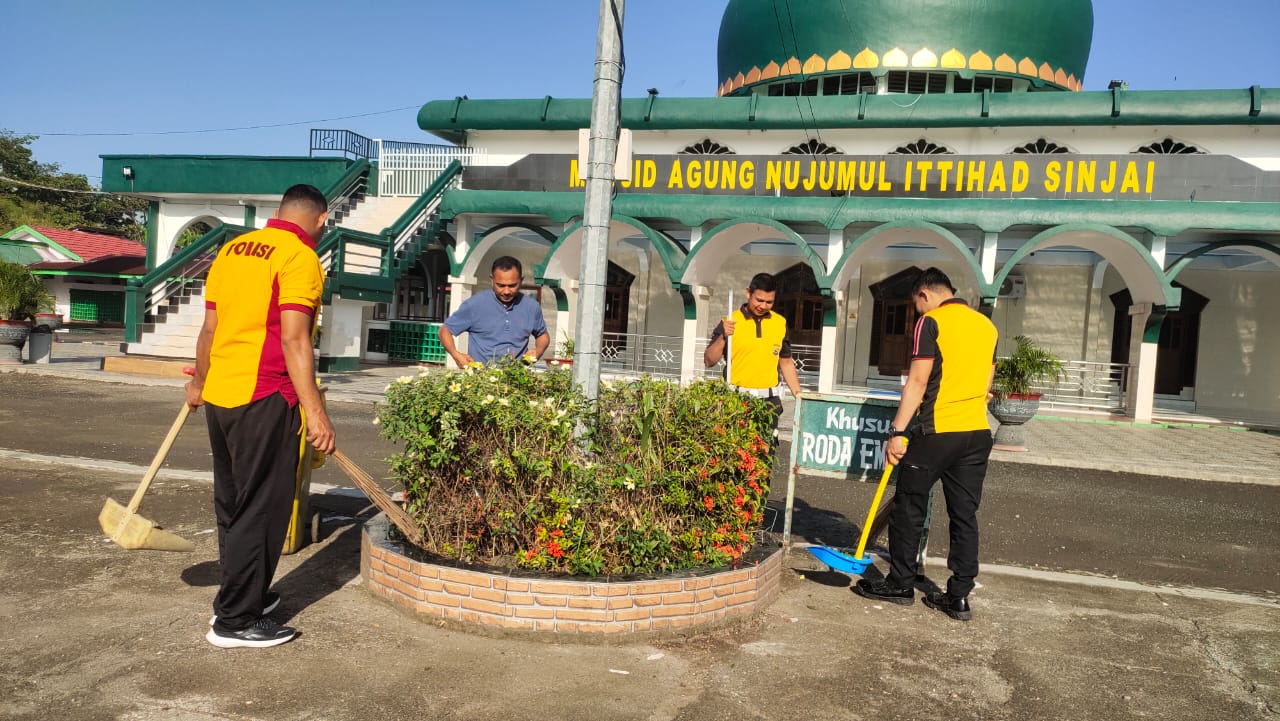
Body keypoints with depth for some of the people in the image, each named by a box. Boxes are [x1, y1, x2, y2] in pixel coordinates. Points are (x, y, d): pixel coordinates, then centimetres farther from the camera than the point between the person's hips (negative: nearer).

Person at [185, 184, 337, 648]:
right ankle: (235, 621, 10)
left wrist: (198, 383, 30)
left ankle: (243, 593, 32)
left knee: (232, 504, 18)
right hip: (263, 400, -8)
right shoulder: (300, 257, -11)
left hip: (219, 398, 8)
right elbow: (293, 340, -20)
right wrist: (314, 411, -21)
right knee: (261, 509, 2)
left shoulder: (232, 249, 12)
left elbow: (210, 328, 17)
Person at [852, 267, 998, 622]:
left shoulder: (931, 322, -8)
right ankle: (959, 596, 12)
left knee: (909, 509, 6)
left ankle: (900, 583, 15)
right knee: (965, 515, 9)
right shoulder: (986, 325, 13)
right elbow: (985, 383, 19)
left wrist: (898, 432, -14)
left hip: (936, 432, -7)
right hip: (977, 433, 7)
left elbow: (917, 381, -14)